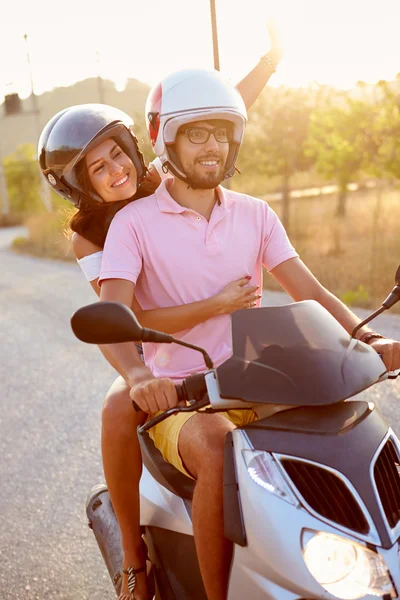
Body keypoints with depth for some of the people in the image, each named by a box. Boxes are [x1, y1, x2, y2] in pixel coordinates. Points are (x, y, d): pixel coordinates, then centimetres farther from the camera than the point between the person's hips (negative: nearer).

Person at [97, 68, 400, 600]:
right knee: (218, 452, -35)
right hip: (180, 400, -4)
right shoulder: (135, 222, -3)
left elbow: (308, 291, 2)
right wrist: (138, 375, -37)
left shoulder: (255, 215, 9)